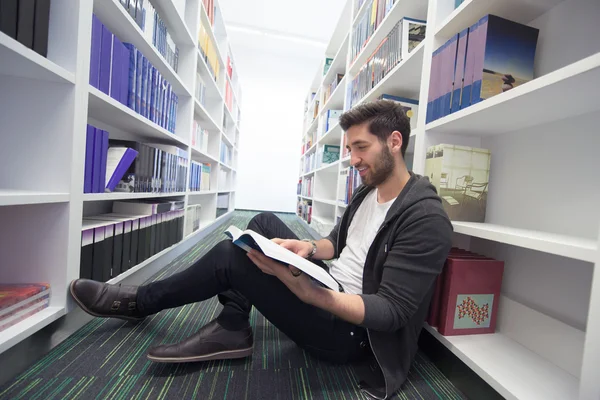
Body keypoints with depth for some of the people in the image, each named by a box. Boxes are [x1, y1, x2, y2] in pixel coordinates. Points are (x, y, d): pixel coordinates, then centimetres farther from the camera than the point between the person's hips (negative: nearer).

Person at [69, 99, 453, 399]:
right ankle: (231, 330, -3)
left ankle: (140, 302, 12)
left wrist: (300, 287, -38)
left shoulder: (426, 220, -20)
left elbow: (392, 312, -24)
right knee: (264, 224, 1)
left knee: (230, 257, -16)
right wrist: (307, 248, -11)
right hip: (329, 288, 8)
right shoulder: (367, 191, 6)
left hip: (349, 330, -8)